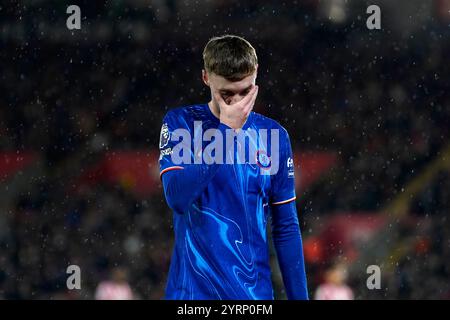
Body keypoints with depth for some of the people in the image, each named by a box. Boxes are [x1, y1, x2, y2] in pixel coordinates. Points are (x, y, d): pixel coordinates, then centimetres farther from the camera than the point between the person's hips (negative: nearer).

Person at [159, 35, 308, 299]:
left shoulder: (274, 135, 3)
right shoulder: (180, 123, -2)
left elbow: (286, 227, 7)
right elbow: (177, 197, -18)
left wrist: (299, 296, 2)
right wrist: (226, 129, -18)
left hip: (254, 289, 2)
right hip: (193, 289, -2)